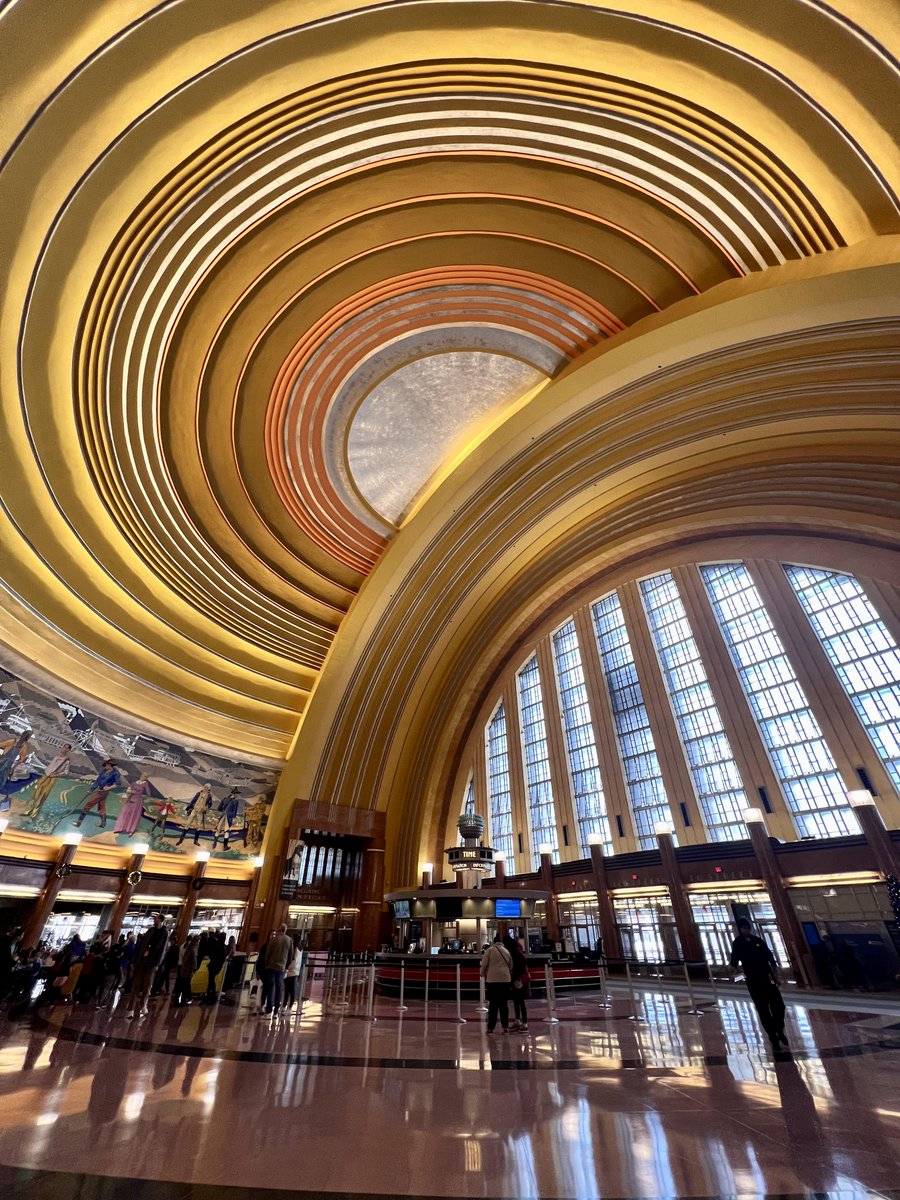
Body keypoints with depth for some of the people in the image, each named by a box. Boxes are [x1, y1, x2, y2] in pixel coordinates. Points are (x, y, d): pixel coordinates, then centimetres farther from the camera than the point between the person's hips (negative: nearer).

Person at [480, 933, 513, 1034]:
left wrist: (483, 975, 11)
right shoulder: (507, 951, 10)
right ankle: (505, 1027, 13)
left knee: (493, 1004, 5)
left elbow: (484, 965, -4)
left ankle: (491, 1027, 8)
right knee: (504, 1004, 12)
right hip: (505, 980, 3)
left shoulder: (490, 950, -2)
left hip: (492, 980, -3)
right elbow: (511, 967, 14)